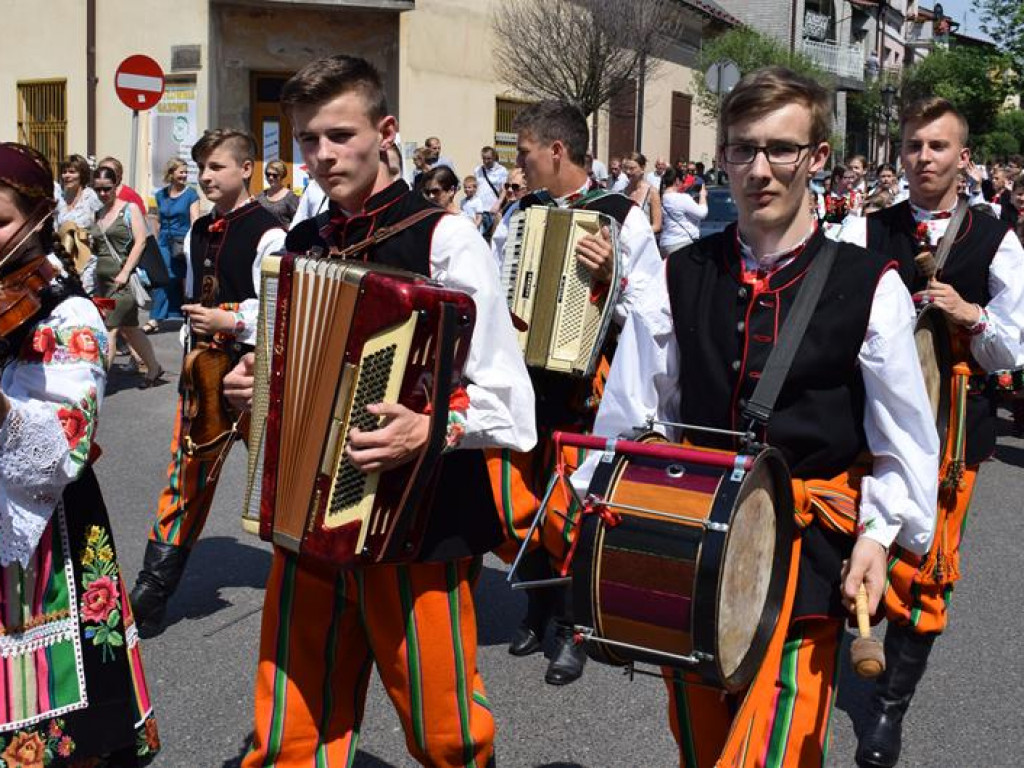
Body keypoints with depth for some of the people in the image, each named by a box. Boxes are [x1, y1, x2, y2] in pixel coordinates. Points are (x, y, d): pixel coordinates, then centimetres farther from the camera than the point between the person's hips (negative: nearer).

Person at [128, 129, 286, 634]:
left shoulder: (267, 233, -11)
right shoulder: (198, 232, 12)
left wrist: (231, 322, -22)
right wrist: (192, 350, 14)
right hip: (204, 366, 6)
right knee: (186, 474, 8)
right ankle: (152, 593, 13)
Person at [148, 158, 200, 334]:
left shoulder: (191, 194, -1)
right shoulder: (160, 195, 10)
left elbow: (194, 220, -6)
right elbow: (159, 221, 17)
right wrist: (156, 242, 14)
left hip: (183, 243, -3)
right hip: (164, 242, 3)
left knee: (185, 281, 4)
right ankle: (155, 319, -6)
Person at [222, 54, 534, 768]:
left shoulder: (443, 236, -9)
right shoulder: (298, 245, 9)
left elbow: (509, 408, -13)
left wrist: (431, 431, -29)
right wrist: (256, 388, 2)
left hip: (420, 524, -5)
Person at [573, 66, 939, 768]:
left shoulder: (870, 286, -5)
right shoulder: (682, 278, 1)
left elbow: (904, 439, -1)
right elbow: (629, 415, 3)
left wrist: (879, 531, -11)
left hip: (807, 553, -3)